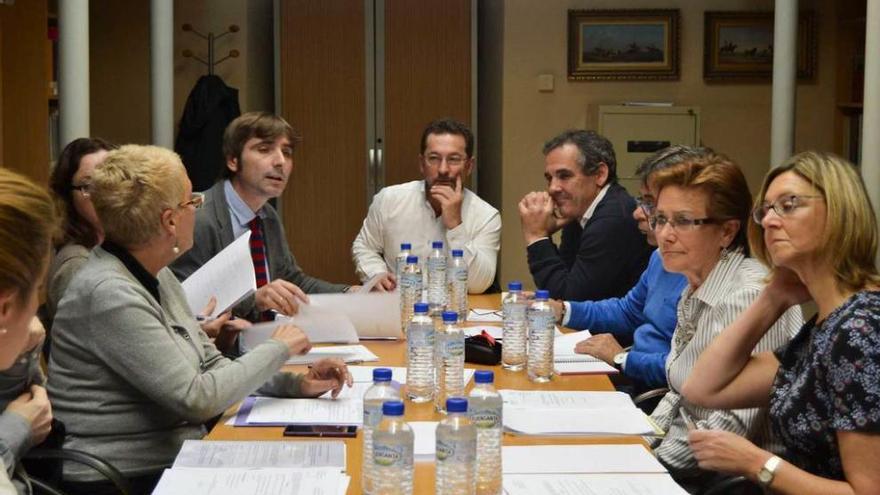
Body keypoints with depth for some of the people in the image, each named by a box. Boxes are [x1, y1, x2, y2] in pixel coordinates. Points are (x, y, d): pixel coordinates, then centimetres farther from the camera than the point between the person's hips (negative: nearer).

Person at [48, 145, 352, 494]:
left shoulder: (157, 276, 7)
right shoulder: (110, 294, -21)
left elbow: (210, 365, 11)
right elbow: (198, 398, -21)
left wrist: (296, 384, -2)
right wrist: (278, 348, -9)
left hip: (172, 459, 8)